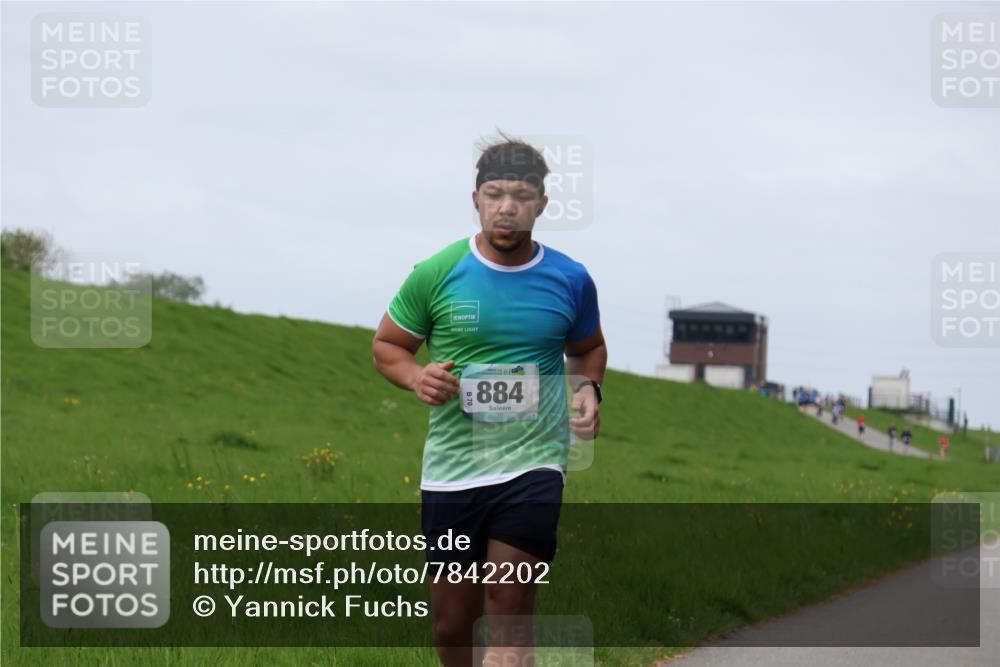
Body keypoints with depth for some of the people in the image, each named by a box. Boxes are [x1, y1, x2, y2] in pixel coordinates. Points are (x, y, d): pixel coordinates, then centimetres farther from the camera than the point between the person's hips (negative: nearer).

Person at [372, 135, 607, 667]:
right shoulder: (436, 274, -1)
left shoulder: (571, 280, 3)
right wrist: (416, 378, -11)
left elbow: (588, 349, 23)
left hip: (533, 464, -1)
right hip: (450, 469, 1)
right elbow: (387, 344, 11)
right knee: (452, 621, 9)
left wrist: (587, 389, 1)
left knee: (509, 620, -12)